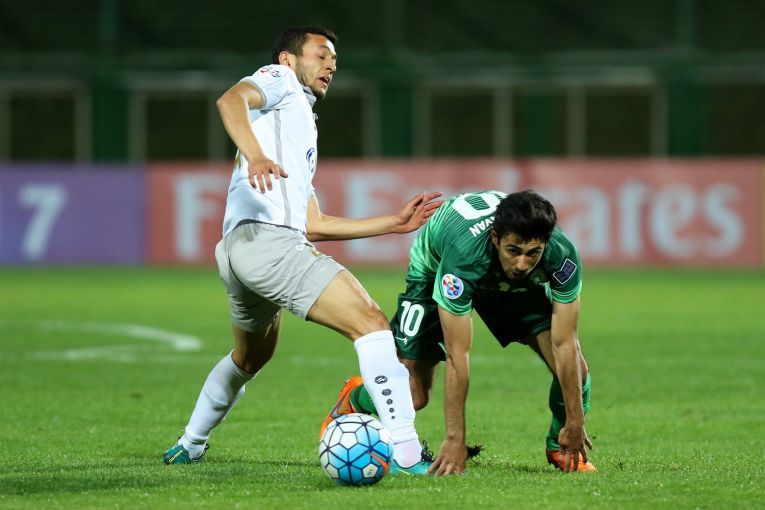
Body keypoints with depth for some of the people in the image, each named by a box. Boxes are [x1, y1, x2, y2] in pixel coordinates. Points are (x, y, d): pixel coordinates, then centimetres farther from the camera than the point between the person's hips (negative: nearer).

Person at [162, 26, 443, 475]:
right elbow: (231, 100, -14)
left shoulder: (303, 134, 35)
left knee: (251, 357, 34)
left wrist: (395, 223, 29)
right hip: (268, 239, -10)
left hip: (239, 251, 10)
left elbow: (315, 225, 29)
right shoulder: (279, 79, 10)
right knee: (371, 323, -17)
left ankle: (189, 446, 50)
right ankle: (406, 454, -26)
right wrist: (256, 156, -32)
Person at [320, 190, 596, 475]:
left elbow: (564, 345, -27)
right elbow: (457, 356, -39)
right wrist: (455, 440, -37)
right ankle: (352, 401, 27)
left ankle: (560, 447, 16)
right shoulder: (463, 255, -45)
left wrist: (574, 424, -24)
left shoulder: (562, 255, -37)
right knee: (411, 398, -8)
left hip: (513, 284, 3)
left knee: (572, 367, -14)